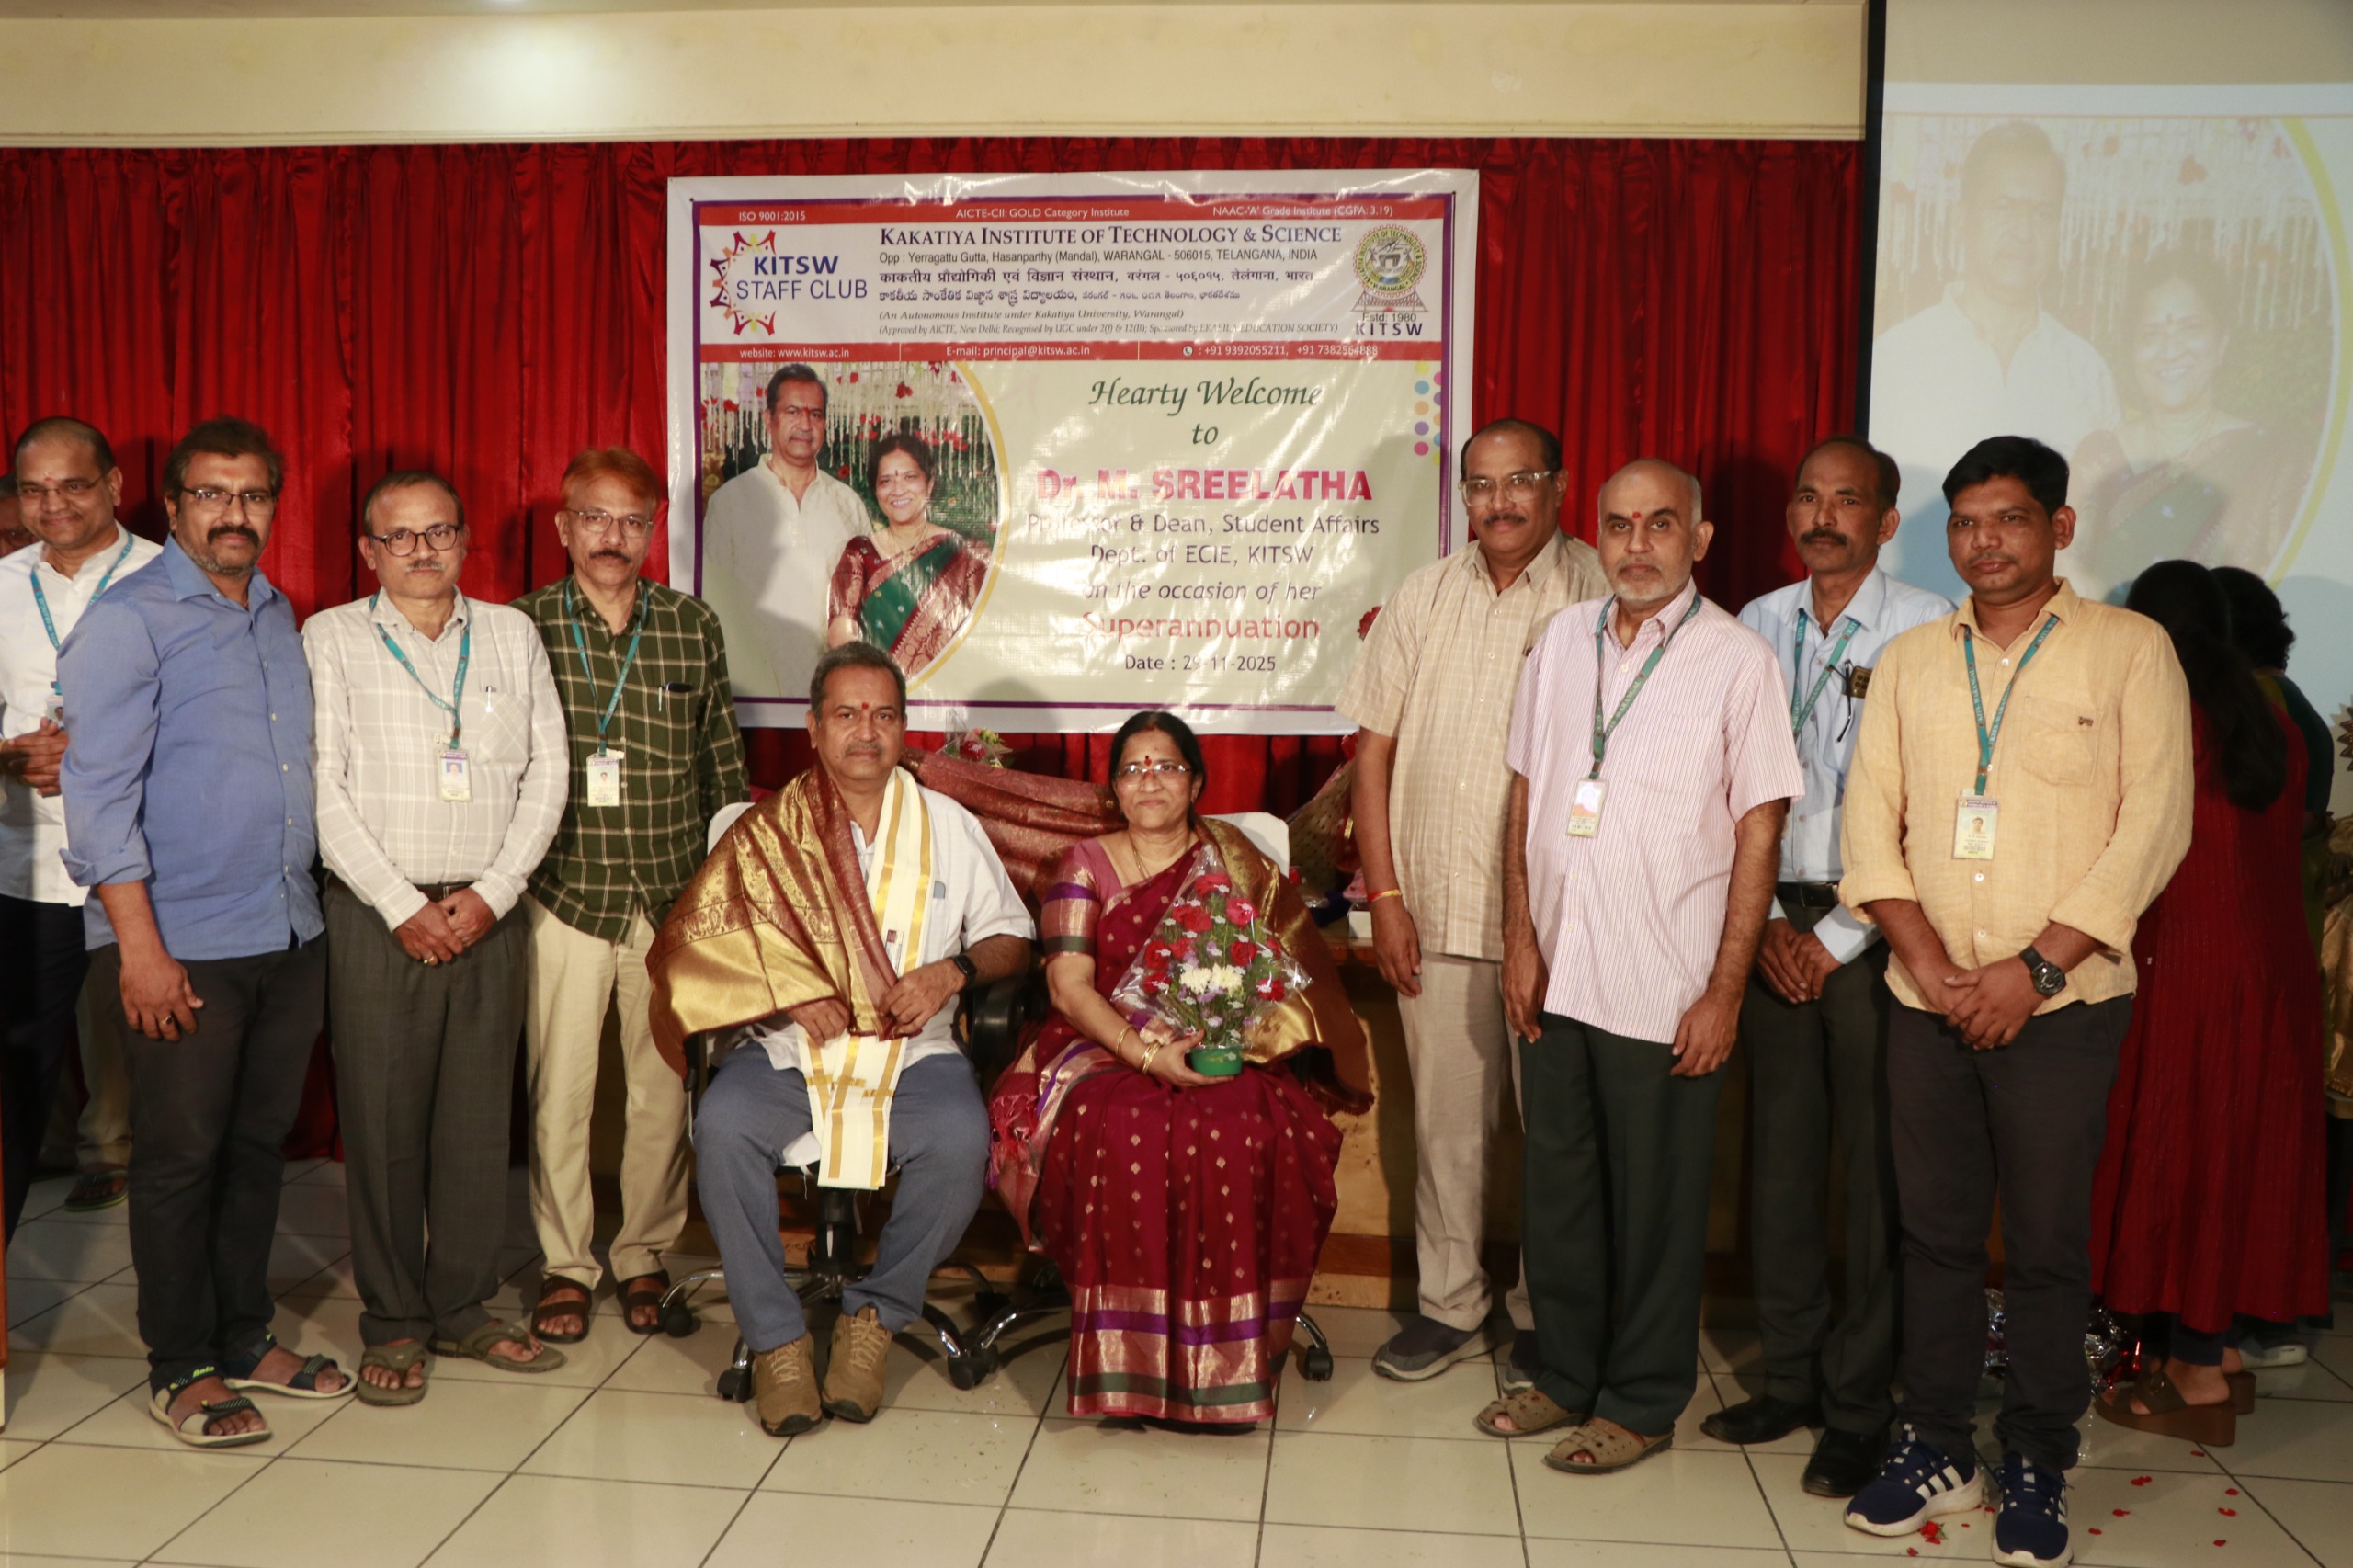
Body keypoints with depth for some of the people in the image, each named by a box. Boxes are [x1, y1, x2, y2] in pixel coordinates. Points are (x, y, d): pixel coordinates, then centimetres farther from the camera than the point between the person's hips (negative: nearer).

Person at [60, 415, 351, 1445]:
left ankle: (244, 1339, 27)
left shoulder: (281, 617, 14)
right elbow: (100, 792, -11)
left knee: (258, 1145, 14)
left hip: (289, 935, 6)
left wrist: (309, 899, 13)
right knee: (180, 1157, 4)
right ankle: (181, 1369, 18)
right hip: (180, 944, -6)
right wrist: (139, 945, -16)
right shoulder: (129, 620, -6)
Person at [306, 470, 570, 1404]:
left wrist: (492, 892, -5)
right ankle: (393, 1324, 14)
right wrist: (403, 906, -10)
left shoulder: (512, 634, 10)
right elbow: (323, 790, -4)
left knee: (479, 1116, 7)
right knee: (382, 1120, 1)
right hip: (379, 915, -2)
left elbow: (546, 772, 6)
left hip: (489, 914, 3)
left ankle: (462, 1309, 20)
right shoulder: (331, 639, 2)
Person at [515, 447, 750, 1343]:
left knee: (664, 1087, 7)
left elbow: (724, 765, 10)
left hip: (673, 898, 1)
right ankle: (566, 1265, 21)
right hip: (564, 895, -1)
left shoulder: (695, 627, 5)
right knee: (559, 1090, 4)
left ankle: (645, 1255, 24)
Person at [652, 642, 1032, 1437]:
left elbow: (1013, 937, 15)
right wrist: (790, 990, -12)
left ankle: (874, 1314, -8)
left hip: (913, 1052, 0)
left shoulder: (949, 826, 13)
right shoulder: (769, 830, 10)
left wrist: (952, 970, -6)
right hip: (785, 1052, 0)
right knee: (723, 1127, -31)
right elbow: (697, 937, 2)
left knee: (961, 1138, -31)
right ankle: (776, 1339, -15)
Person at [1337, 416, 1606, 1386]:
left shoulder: (1604, 595, -4)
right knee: (1445, 1120, 11)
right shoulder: (1423, 599, 8)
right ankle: (1450, 1305, 27)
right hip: (1437, 906, 3)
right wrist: (1384, 894, 1)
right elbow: (1375, 748, 9)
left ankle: (1544, 1313, 26)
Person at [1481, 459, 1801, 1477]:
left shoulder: (1737, 661, -6)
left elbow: (1758, 832, -7)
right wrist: (1520, 938, 4)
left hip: (1664, 990, -4)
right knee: (1556, 1189, 14)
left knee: (1655, 1204, 8)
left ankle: (1642, 1401, 25)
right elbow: (1524, 795, 10)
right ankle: (1566, 1374, 32)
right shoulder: (1563, 640, 7)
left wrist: (1725, 991, -10)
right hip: (1556, 975, 4)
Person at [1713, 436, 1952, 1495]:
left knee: (1879, 1172, 1)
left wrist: (1840, 938, -10)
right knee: (1779, 1159, 10)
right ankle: (1791, 1378, 25)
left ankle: (1860, 1407, 15)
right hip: (1772, 928, 4)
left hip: (1876, 932, -4)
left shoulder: (1930, 631, -5)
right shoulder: (1758, 627, 9)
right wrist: (1764, 921, 0)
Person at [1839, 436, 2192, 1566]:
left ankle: (2037, 1469, 20)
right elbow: (1870, 820, 5)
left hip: (2059, 1005, -3)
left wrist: (2034, 967, -13)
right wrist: (1927, 962, -8)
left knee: (2046, 1245, 4)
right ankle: (1933, 1447, 24)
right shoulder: (1909, 660, 10)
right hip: (1928, 1002, 3)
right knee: (1935, 1231, 11)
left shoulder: (2129, 648, 0)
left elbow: (2155, 824, -7)